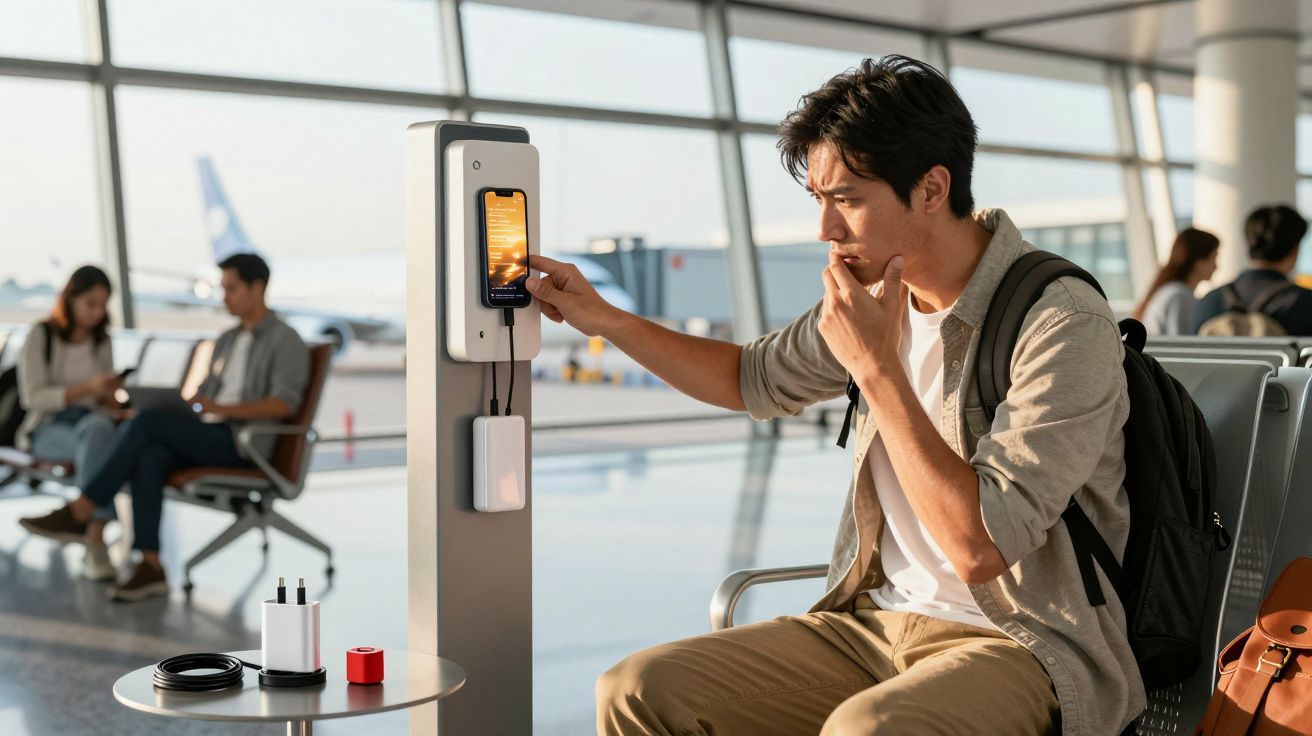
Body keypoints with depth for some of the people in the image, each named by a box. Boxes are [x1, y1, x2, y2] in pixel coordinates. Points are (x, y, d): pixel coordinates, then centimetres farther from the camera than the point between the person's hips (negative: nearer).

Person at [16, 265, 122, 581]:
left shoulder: (102, 341, 13)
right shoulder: (40, 336, -1)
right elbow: (33, 397, -10)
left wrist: (109, 396, -8)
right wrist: (86, 388, -22)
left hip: (92, 422, 3)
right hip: (47, 428, -3)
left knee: (98, 430, -39)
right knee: (101, 445, -39)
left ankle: (93, 541, -49)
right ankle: (96, 538, -47)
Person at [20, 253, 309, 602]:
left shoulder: (286, 341, -1)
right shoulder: (226, 340, 24)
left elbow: (284, 404, -15)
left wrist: (224, 410, -25)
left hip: (242, 443, -7)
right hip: (205, 438, 7)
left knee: (148, 422, -25)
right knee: (149, 457, -27)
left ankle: (78, 514, -19)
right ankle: (151, 566, -33)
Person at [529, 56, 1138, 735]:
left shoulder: (1064, 324, -17)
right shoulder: (880, 294, 6)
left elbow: (982, 546, -24)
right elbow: (754, 379, 24)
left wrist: (875, 366, -20)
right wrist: (602, 317, 16)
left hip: (1028, 646, -6)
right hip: (880, 618, 6)